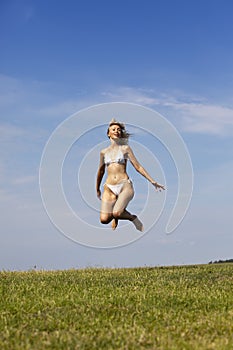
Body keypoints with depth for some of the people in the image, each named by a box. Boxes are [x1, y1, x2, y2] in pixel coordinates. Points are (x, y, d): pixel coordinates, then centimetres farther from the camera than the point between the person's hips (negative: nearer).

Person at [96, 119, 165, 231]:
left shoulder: (125, 148, 7)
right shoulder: (104, 152, 13)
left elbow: (138, 166, 6)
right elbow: (101, 171, 26)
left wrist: (152, 181, -1)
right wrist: (97, 190, 36)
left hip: (125, 185, -3)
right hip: (109, 188, 3)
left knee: (117, 213, -27)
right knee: (104, 219, -16)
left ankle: (133, 218, 7)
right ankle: (115, 215, 21)